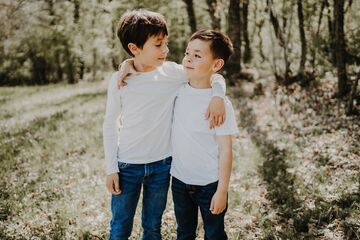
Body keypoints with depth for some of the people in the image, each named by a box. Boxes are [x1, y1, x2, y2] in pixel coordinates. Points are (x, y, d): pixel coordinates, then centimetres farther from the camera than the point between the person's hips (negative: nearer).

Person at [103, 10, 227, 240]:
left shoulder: (173, 72, -7)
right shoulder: (120, 80, -9)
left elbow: (215, 76, 2)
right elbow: (110, 125, -1)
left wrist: (218, 96, -20)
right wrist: (111, 168, -4)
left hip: (162, 164, 2)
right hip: (127, 165, -1)